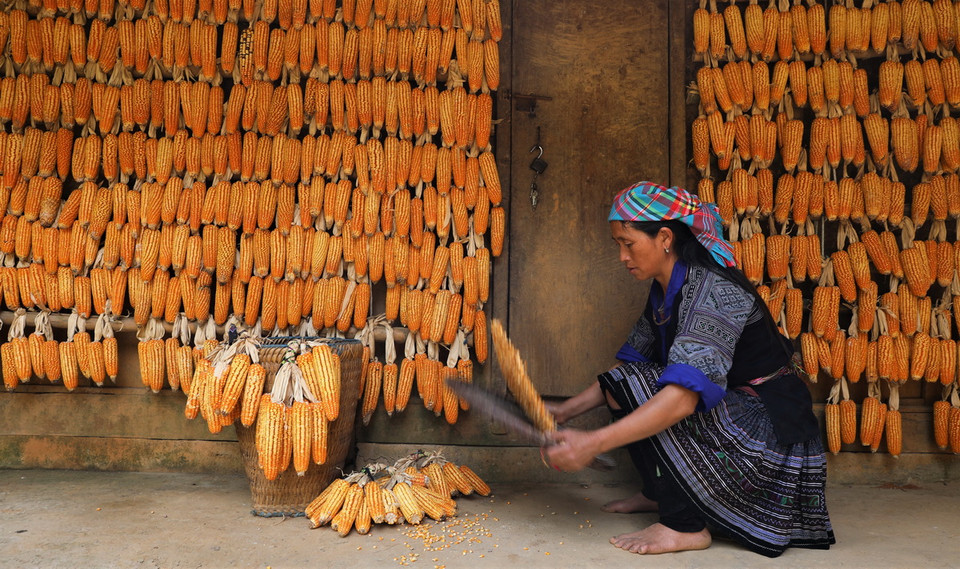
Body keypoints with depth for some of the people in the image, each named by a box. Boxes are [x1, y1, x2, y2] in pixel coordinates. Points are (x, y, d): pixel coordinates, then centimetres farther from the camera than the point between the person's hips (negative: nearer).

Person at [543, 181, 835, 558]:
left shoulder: (716, 292, -25)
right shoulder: (663, 293, 4)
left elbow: (683, 397, -36)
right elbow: (629, 362, 12)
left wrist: (593, 443, -39)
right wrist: (567, 411, 1)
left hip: (771, 437, -9)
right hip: (728, 414, 9)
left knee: (638, 386, -23)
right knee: (620, 384, 7)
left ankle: (686, 526, -16)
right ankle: (658, 493, 19)